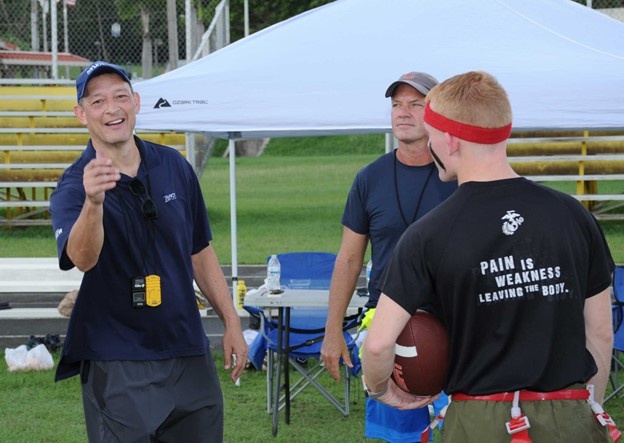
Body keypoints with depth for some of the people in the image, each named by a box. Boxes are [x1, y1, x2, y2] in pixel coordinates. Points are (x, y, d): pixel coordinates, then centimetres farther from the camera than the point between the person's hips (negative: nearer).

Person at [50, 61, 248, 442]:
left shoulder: (175, 167, 4)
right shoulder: (74, 186, -11)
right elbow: (82, 258, -32)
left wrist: (232, 322, 12)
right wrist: (93, 203, -51)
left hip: (190, 353, 5)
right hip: (118, 365, -5)